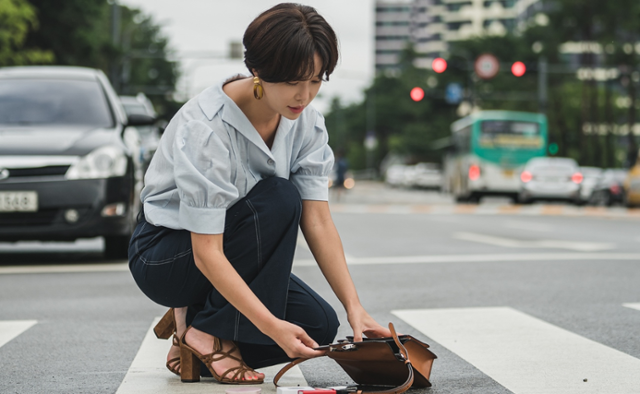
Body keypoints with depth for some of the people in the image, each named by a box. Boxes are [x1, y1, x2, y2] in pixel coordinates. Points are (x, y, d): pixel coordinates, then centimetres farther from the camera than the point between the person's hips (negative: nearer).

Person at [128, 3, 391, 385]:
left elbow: (318, 221, -11)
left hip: (236, 257, 7)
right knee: (280, 199, -30)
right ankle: (207, 332, -17)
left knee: (319, 325, -13)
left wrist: (354, 305, -21)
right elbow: (206, 253, -32)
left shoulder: (307, 121, -9)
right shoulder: (206, 127, -30)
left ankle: (194, 318, 6)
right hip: (162, 254, -6)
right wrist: (271, 326, -38)